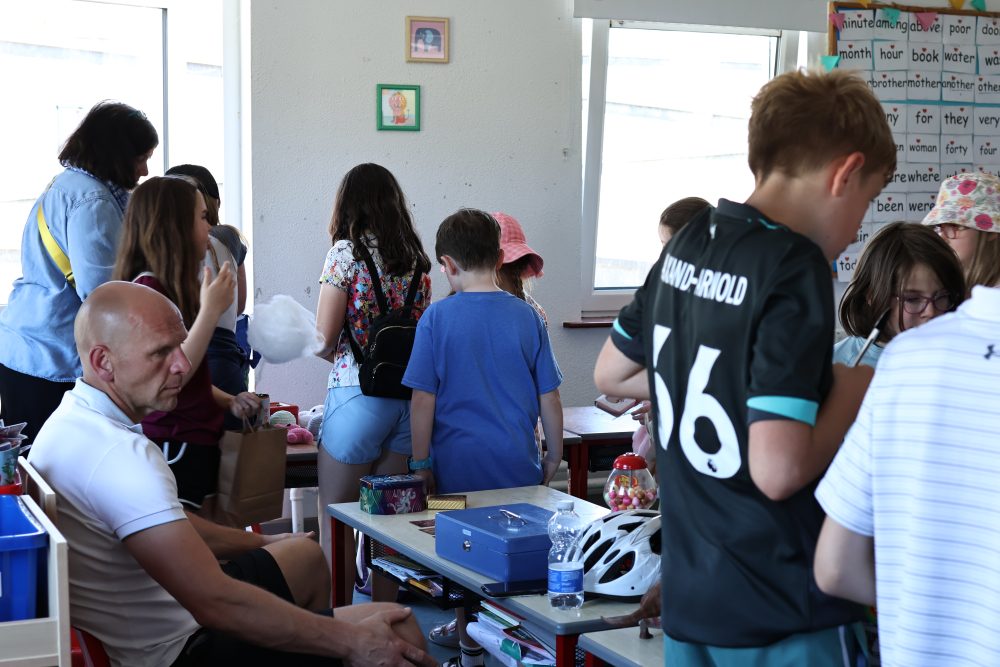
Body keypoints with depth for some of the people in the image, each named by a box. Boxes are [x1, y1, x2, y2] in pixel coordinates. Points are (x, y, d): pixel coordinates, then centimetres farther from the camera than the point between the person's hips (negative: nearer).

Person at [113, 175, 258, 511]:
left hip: (196, 443, 9)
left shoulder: (172, 289, 15)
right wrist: (210, 310, -21)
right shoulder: (148, 289, -15)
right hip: (174, 449, -9)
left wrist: (228, 401, 8)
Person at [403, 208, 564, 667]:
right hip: (518, 466, 2)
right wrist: (553, 455, 14)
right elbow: (549, 398, 3)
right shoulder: (525, 316, -1)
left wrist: (421, 465, 1)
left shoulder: (437, 318, -7)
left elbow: (423, 399, -7)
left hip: (460, 465, -1)